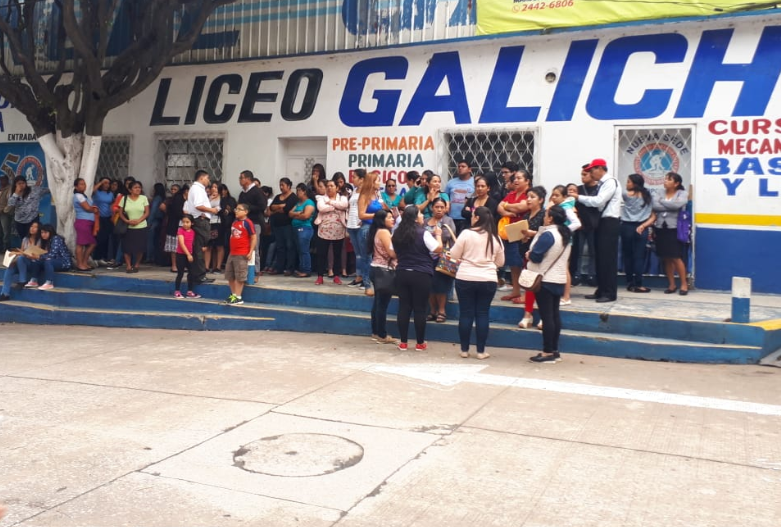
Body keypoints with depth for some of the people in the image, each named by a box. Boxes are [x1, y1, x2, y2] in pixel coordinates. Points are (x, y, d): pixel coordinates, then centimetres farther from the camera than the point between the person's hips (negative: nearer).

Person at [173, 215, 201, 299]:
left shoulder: (193, 232, 5)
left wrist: (190, 254, -1)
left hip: (189, 255, 6)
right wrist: (188, 254, -20)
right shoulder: (180, 230, -11)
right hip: (181, 255, -6)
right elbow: (182, 244, -18)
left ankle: (190, 292, 14)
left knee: (191, 273, 6)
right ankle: (177, 292, 8)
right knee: (180, 273, -1)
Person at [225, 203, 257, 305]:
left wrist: (250, 252, -16)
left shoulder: (248, 223, -12)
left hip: (242, 254, -8)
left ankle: (238, 297, 8)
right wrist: (231, 249, 17)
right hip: (232, 253, 9)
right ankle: (233, 295, 26)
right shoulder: (235, 222, 11)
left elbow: (254, 237, -14)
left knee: (239, 276, -1)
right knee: (229, 275, 14)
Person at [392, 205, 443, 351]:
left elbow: (394, 253, 16)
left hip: (402, 273, 5)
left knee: (404, 307, 8)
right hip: (421, 275, -5)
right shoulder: (423, 233, -13)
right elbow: (438, 249, -11)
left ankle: (403, 342, 12)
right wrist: (438, 235, 4)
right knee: (419, 309, 3)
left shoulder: (397, 234, 5)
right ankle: (420, 343, 11)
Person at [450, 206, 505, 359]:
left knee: (465, 313, 6)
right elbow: (500, 262, 15)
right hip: (488, 280, 3)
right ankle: (481, 351, 9)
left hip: (465, 279, -2)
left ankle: (464, 350, 12)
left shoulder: (466, 233, -7)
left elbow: (454, 255, -1)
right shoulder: (495, 238, 6)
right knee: (482, 314, 8)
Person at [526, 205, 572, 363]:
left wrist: (528, 255, 1)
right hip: (559, 279, 9)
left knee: (546, 316, -5)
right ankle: (555, 351, 17)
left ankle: (548, 352, -2)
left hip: (545, 280, -9)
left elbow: (535, 256, -19)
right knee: (555, 314, 12)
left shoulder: (548, 235, -18)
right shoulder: (565, 234, 10)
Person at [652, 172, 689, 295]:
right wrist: (670, 207, -13)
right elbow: (654, 206, -8)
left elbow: (677, 205, -19)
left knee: (676, 258, -6)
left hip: (674, 229, -4)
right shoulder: (659, 193, 8)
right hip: (660, 228, 4)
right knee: (666, 258, 8)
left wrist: (662, 202, -6)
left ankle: (684, 284, 6)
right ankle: (671, 285, 16)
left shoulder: (682, 193, 0)